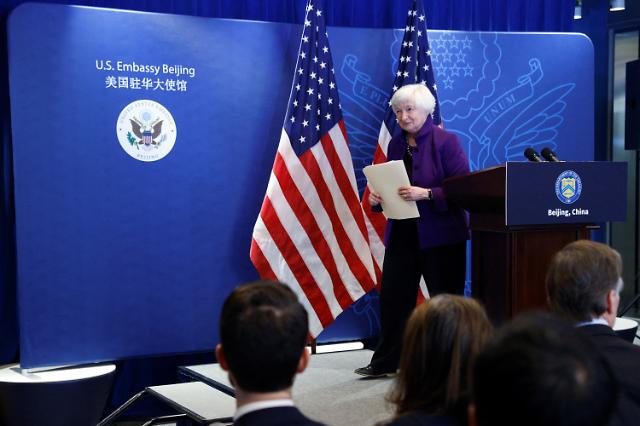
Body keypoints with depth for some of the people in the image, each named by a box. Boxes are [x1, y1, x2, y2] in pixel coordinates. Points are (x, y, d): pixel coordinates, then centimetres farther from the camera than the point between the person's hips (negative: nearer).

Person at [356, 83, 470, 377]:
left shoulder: (446, 141, -8)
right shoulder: (396, 144, 11)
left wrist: (426, 194, -25)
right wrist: (377, 198, -2)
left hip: (440, 234, -6)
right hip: (402, 232, 6)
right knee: (392, 296, 7)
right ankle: (385, 362, 19)